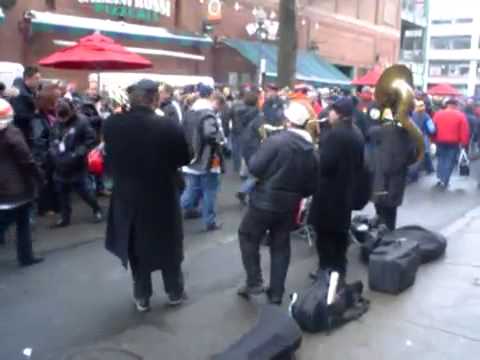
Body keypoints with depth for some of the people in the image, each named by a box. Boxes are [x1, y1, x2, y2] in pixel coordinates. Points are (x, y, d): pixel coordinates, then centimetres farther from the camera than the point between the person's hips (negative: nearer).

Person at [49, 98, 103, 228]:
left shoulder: (82, 122, -14)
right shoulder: (57, 123, 3)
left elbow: (91, 140, -13)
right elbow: (53, 140, 15)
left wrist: (77, 154, -20)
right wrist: (53, 151, -4)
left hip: (76, 165, -6)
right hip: (60, 165, 6)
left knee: (83, 190, 4)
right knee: (62, 193, 14)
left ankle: (97, 209, 27)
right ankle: (65, 217, 29)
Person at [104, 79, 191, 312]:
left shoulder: (112, 124, -13)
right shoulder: (169, 126, -21)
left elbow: (109, 158, 2)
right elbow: (184, 159, -7)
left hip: (127, 196, 2)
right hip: (163, 196, -2)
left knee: (136, 248, 18)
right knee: (169, 246, 18)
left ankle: (142, 297, 29)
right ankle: (175, 292, 33)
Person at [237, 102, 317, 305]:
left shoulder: (276, 141, -17)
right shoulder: (310, 149, 1)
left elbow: (255, 168, -18)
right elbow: (311, 186, 5)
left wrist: (253, 158, 2)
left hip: (265, 200, -5)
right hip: (289, 205, 5)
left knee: (248, 236, 15)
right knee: (281, 246, 15)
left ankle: (254, 282, 12)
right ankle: (276, 293, 21)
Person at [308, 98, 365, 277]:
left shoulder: (335, 134, -20)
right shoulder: (357, 133, 8)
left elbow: (325, 163, -23)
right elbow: (360, 163, 14)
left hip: (330, 190, -9)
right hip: (347, 189, 9)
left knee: (325, 232, 2)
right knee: (340, 231, 17)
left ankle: (327, 269, 8)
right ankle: (339, 268, 26)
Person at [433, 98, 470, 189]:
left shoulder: (438, 114, 3)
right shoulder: (461, 115, -5)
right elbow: (465, 132, -7)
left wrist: (435, 140, 14)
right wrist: (464, 143, 0)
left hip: (440, 142, 3)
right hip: (453, 143, -3)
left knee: (441, 160, 17)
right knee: (450, 161, 3)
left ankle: (441, 179, 18)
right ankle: (444, 182, 1)